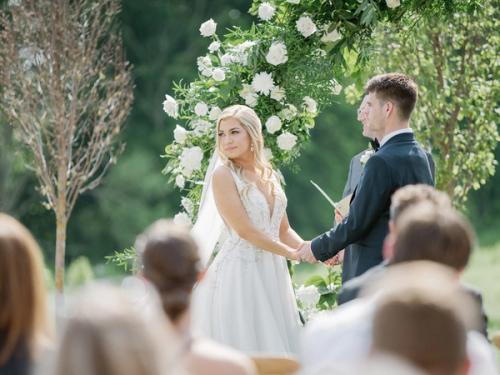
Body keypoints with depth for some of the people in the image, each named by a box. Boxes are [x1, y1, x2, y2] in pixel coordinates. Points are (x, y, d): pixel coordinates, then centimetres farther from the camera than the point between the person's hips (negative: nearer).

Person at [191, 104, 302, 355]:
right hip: (239, 275, -6)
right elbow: (244, 230, -14)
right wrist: (292, 253, -8)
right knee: (243, 346, -6)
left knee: (274, 346, 6)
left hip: (272, 274, 6)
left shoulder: (269, 175, 12)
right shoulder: (224, 175, -8)